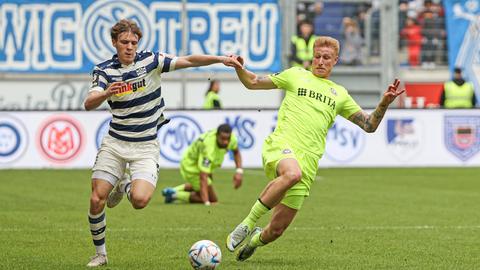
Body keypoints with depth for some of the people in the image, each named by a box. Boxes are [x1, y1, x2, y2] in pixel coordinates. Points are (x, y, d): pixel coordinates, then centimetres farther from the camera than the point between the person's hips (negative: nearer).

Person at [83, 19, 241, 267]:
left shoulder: (151, 61, -5)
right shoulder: (104, 70, -4)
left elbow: (188, 61, -10)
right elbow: (89, 104, -18)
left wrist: (220, 59, -24)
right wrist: (107, 93, -39)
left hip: (145, 147, -1)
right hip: (115, 143, 1)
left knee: (140, 200, -22)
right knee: (96, 200, -7)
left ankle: (124, 187, 15)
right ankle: (100, 254, 14)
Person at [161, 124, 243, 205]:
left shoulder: (232, 137, -22)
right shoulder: (209, 147, -44)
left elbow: (236, 152, 4)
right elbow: (203, 178, -46)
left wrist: (239, 171, -11)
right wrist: (207, 203, -53)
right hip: (191, 167, -8)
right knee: (212, 199, -3)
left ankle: (174, 190, 37)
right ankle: (175, 195, 6)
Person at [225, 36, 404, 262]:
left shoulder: (340, 94, 23)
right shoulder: (296, 75, 17)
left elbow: (369, 125, 21)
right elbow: (252, 83, 18)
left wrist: (384, 103, 3)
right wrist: (239, 68, -2)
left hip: (308, 160, 3)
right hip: (282, 143, -3)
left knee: (276, 230, -3)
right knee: (292, 173, -42)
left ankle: (255, 239, 34)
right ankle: (247, 224, -27)